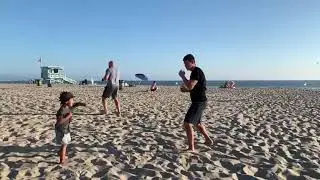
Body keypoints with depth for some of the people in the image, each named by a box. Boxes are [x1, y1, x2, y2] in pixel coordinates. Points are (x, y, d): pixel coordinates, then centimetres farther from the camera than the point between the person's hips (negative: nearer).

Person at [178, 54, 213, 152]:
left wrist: (182, 76, -15)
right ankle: (208, 140, 39)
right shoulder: (195, 72, 15)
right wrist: (184, 89, 11)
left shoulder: (197, 71, -17)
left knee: (187, 124, -12)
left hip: (199, 102, -11)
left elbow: (190, 86, -26)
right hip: (198, 102, 11)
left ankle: (191, 148, -7)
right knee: (197, 123, 24)